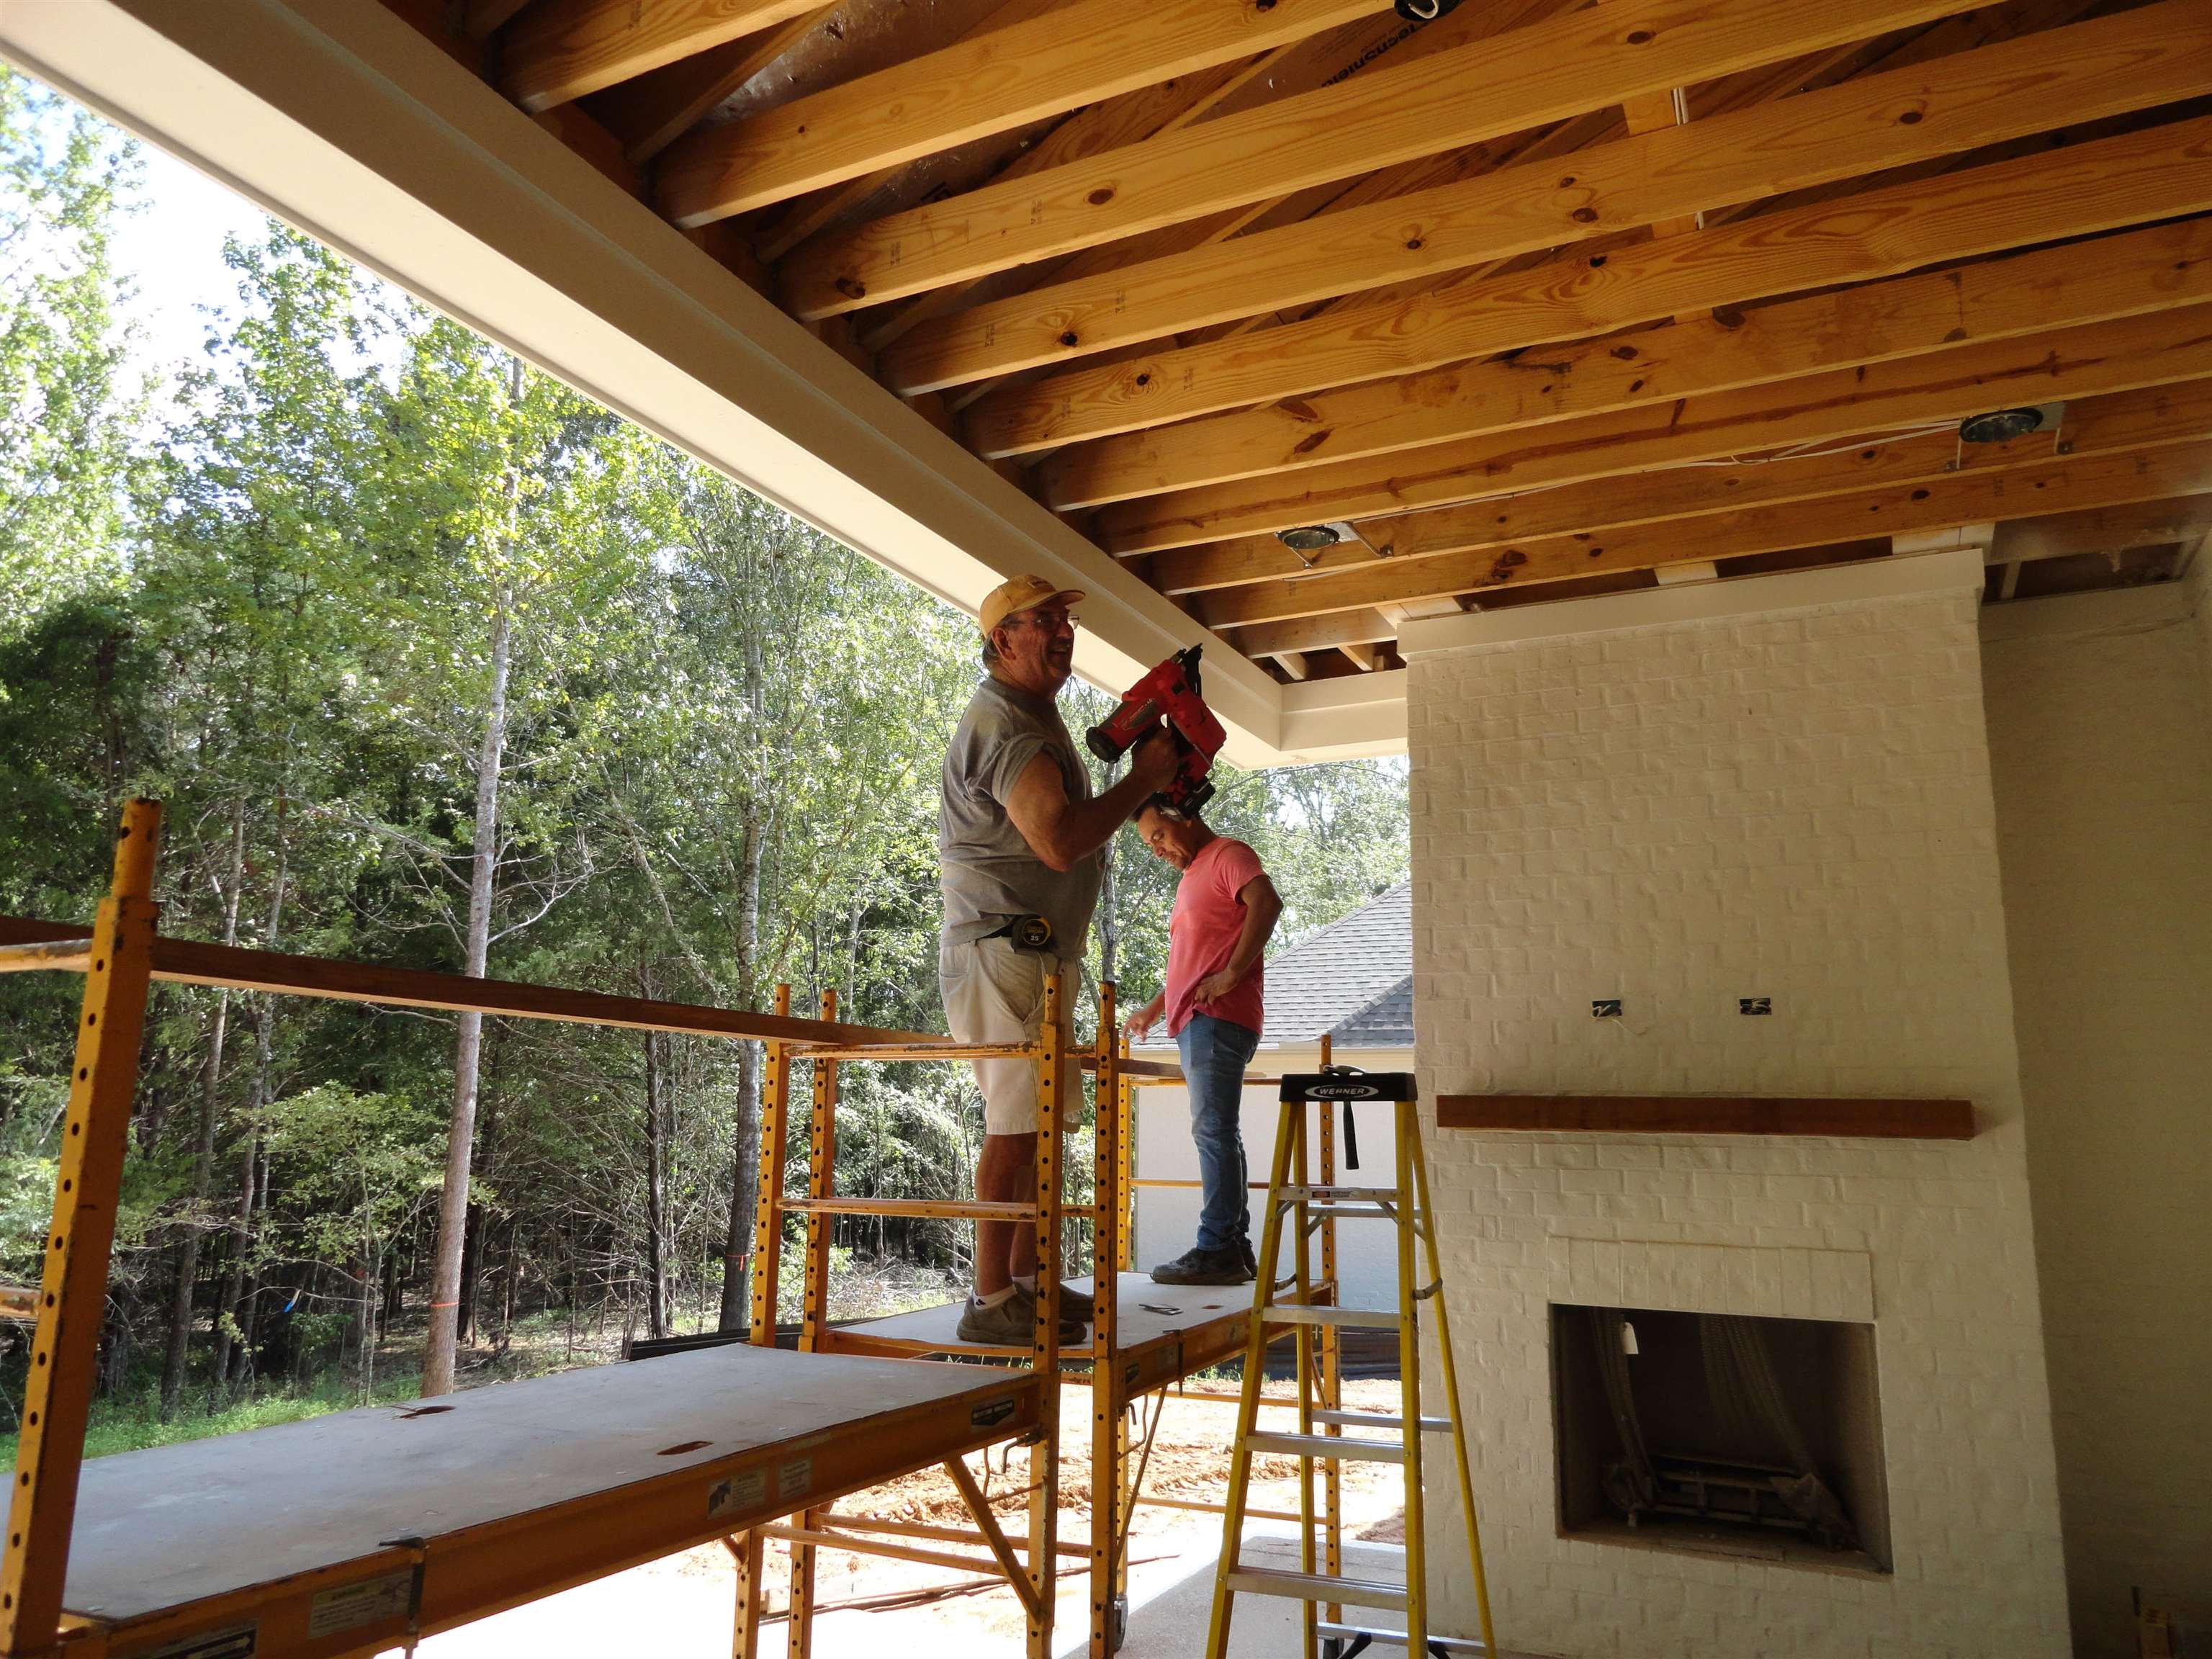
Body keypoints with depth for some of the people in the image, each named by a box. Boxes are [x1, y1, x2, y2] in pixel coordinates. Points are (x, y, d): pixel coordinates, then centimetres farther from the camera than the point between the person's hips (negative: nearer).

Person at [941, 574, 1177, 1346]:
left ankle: (1027, 1282, 20)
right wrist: (1142, 778, -15)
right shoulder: (1002, 725, -14)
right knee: (1015, 1128, -10)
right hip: (1003, 949, -11)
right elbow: (1060, 840, -25)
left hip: (1041, 952, 11)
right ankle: (992, 1303, -5)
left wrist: (1145, 787, 12)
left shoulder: (1034, 718, 22)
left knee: (1038, 1125, 12)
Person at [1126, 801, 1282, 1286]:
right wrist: (1155, 1007, 34)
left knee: (1213, 1130, -13)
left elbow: (1267, 902, -21)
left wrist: (1232, 974, -23)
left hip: (1218, 1017, -10)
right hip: (1196, 1021, 10)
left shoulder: (1227, 855, -2)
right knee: (1219, 1133, 9)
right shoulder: (1192, 877, 27)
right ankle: (1235, 1247, 12)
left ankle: (1217, 1249, -13)